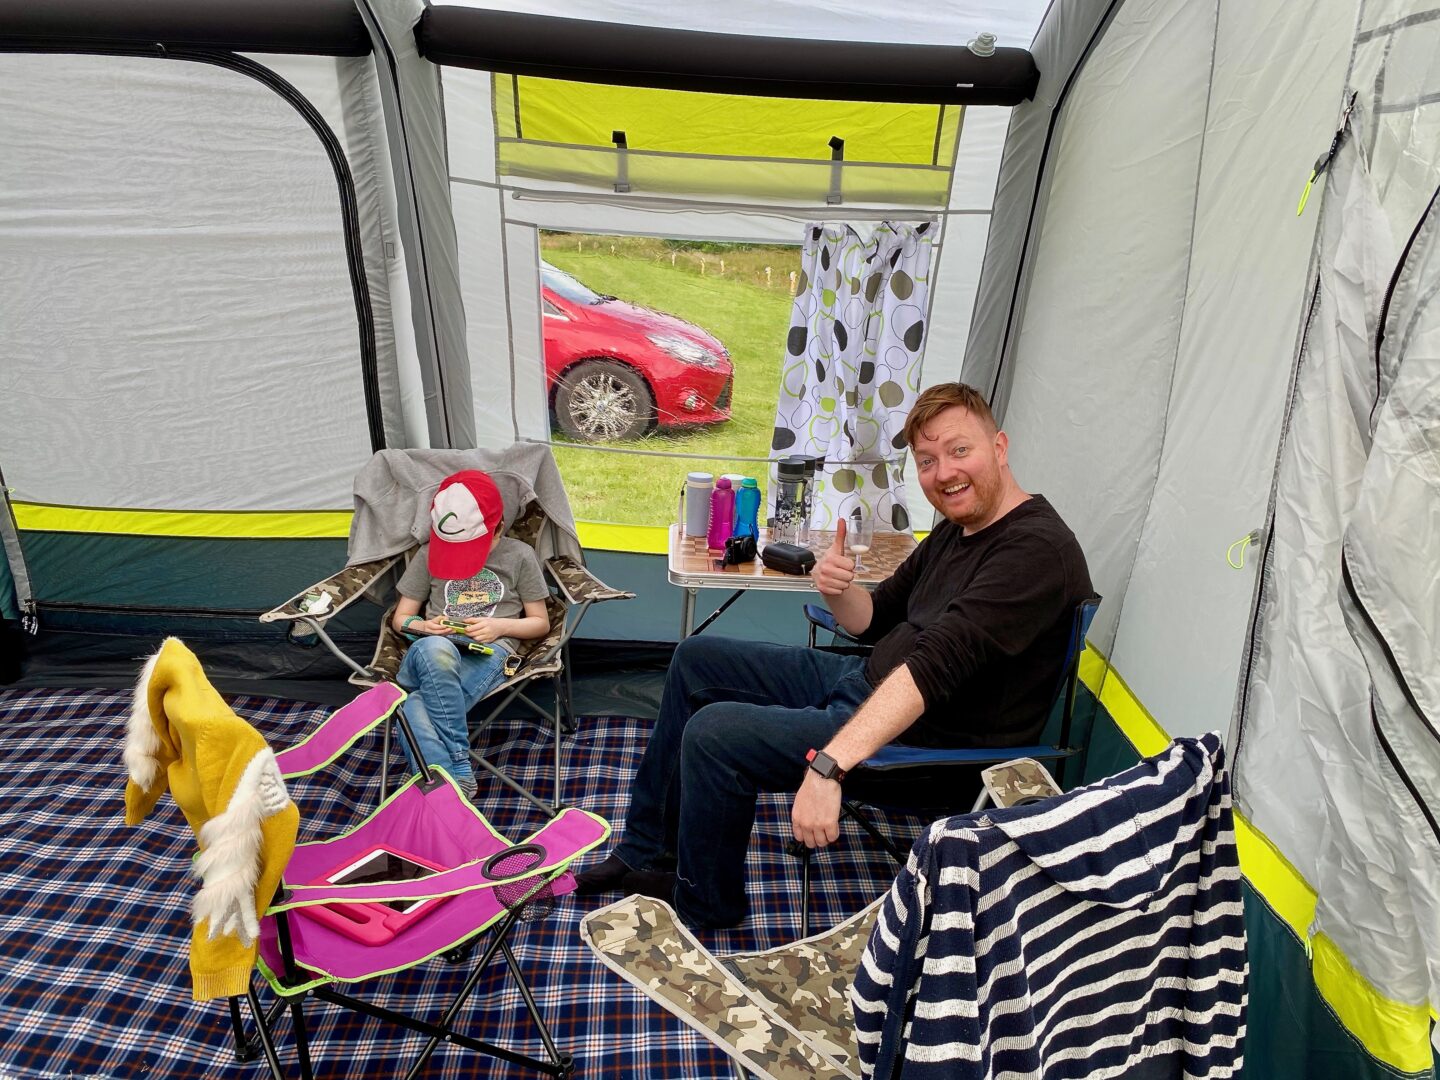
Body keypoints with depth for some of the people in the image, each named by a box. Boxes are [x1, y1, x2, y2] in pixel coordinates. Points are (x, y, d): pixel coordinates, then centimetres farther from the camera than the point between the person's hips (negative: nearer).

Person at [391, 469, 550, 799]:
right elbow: (400, 618, 21)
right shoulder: (428, 555, 17)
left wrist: (500, 626, -6)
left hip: (487, 653, -1)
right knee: (434, 650, -41)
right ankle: (458, 772, -43)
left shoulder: (519, 556, 11)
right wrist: (424, 627, -3)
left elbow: (540, 623, 14)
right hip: (430, 653, 2)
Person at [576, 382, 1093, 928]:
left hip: (923, 738, -10)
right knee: (697, 659, 12)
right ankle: (647, 850, 23)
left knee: (713, 734, -21)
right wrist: (837, 588, -11)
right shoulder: (957, 530, 9)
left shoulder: (1037, 549, -21)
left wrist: (829, 763, -39)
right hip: (865, 679, 10)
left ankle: (703, 910, 8)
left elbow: (938, 663, -33)